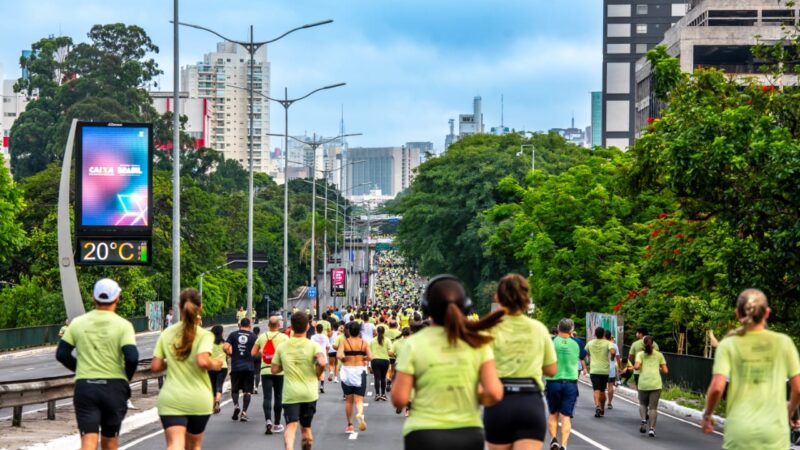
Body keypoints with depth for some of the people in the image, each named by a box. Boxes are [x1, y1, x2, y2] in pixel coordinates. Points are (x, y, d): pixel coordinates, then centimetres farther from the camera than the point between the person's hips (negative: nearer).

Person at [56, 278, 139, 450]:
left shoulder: (78, 323, 4)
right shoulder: (123, 325, -5)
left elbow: (62, 354, 4)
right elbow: (132, 357, -15)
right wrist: (127, 377, 4)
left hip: (84, 386, 1)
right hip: (114, 386, -1)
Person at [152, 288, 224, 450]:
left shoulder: (167, 333, 5)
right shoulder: (205, 335, -6)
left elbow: (156, 366, 2)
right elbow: (203, 361, -23)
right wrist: (215, 365, -2)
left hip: (170, 400, 1)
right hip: (199, 400, -1)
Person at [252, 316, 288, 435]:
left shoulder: (262, 337, 3)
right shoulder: (284, 337, -3)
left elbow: (253, 353, 4)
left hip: (265, 370, 1)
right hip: (279, 371, -1)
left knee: (267, 397, -1)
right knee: (278, 397, 10)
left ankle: (268, 420, -23)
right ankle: (277, 424, 17)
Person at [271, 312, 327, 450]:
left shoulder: (282, 347, 3)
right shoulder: (313, 346, -3)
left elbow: (275, 370, 5)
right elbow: (322, 363, -20)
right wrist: (318, 374, -1)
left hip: (290, 394, 0)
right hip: (309, 393, 1)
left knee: (291, 426, -14)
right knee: (306, 426, 19)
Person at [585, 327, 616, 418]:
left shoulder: (590, 343, 5)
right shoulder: (607, 343, -3)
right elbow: (612, 352, -21)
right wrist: (612, 358, 1)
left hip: (594, 370, 0)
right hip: (604, 370, 0)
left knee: (596, 390, -9)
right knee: (602, 390, 15)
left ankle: (597, 406, -33)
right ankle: (602, 409, 27)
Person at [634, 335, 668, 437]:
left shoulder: (641, 354, 7)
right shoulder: (659, 355, 12)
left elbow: (637, 366, -9)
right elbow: (665, 370, 10)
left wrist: (634, 367, 13)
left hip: (643, 383, 0)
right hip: (656, 383, 0)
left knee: (643, 404, 20)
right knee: (653, 407, 2)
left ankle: (643, 420, -6)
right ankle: (651, 428, -11)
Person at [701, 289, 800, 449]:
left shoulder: (728, 345, -1)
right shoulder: (783, 342, 2)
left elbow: (717, 387, -10)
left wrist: (707, 415, 7)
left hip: (739, 433, 0)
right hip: (775, 433, 0)